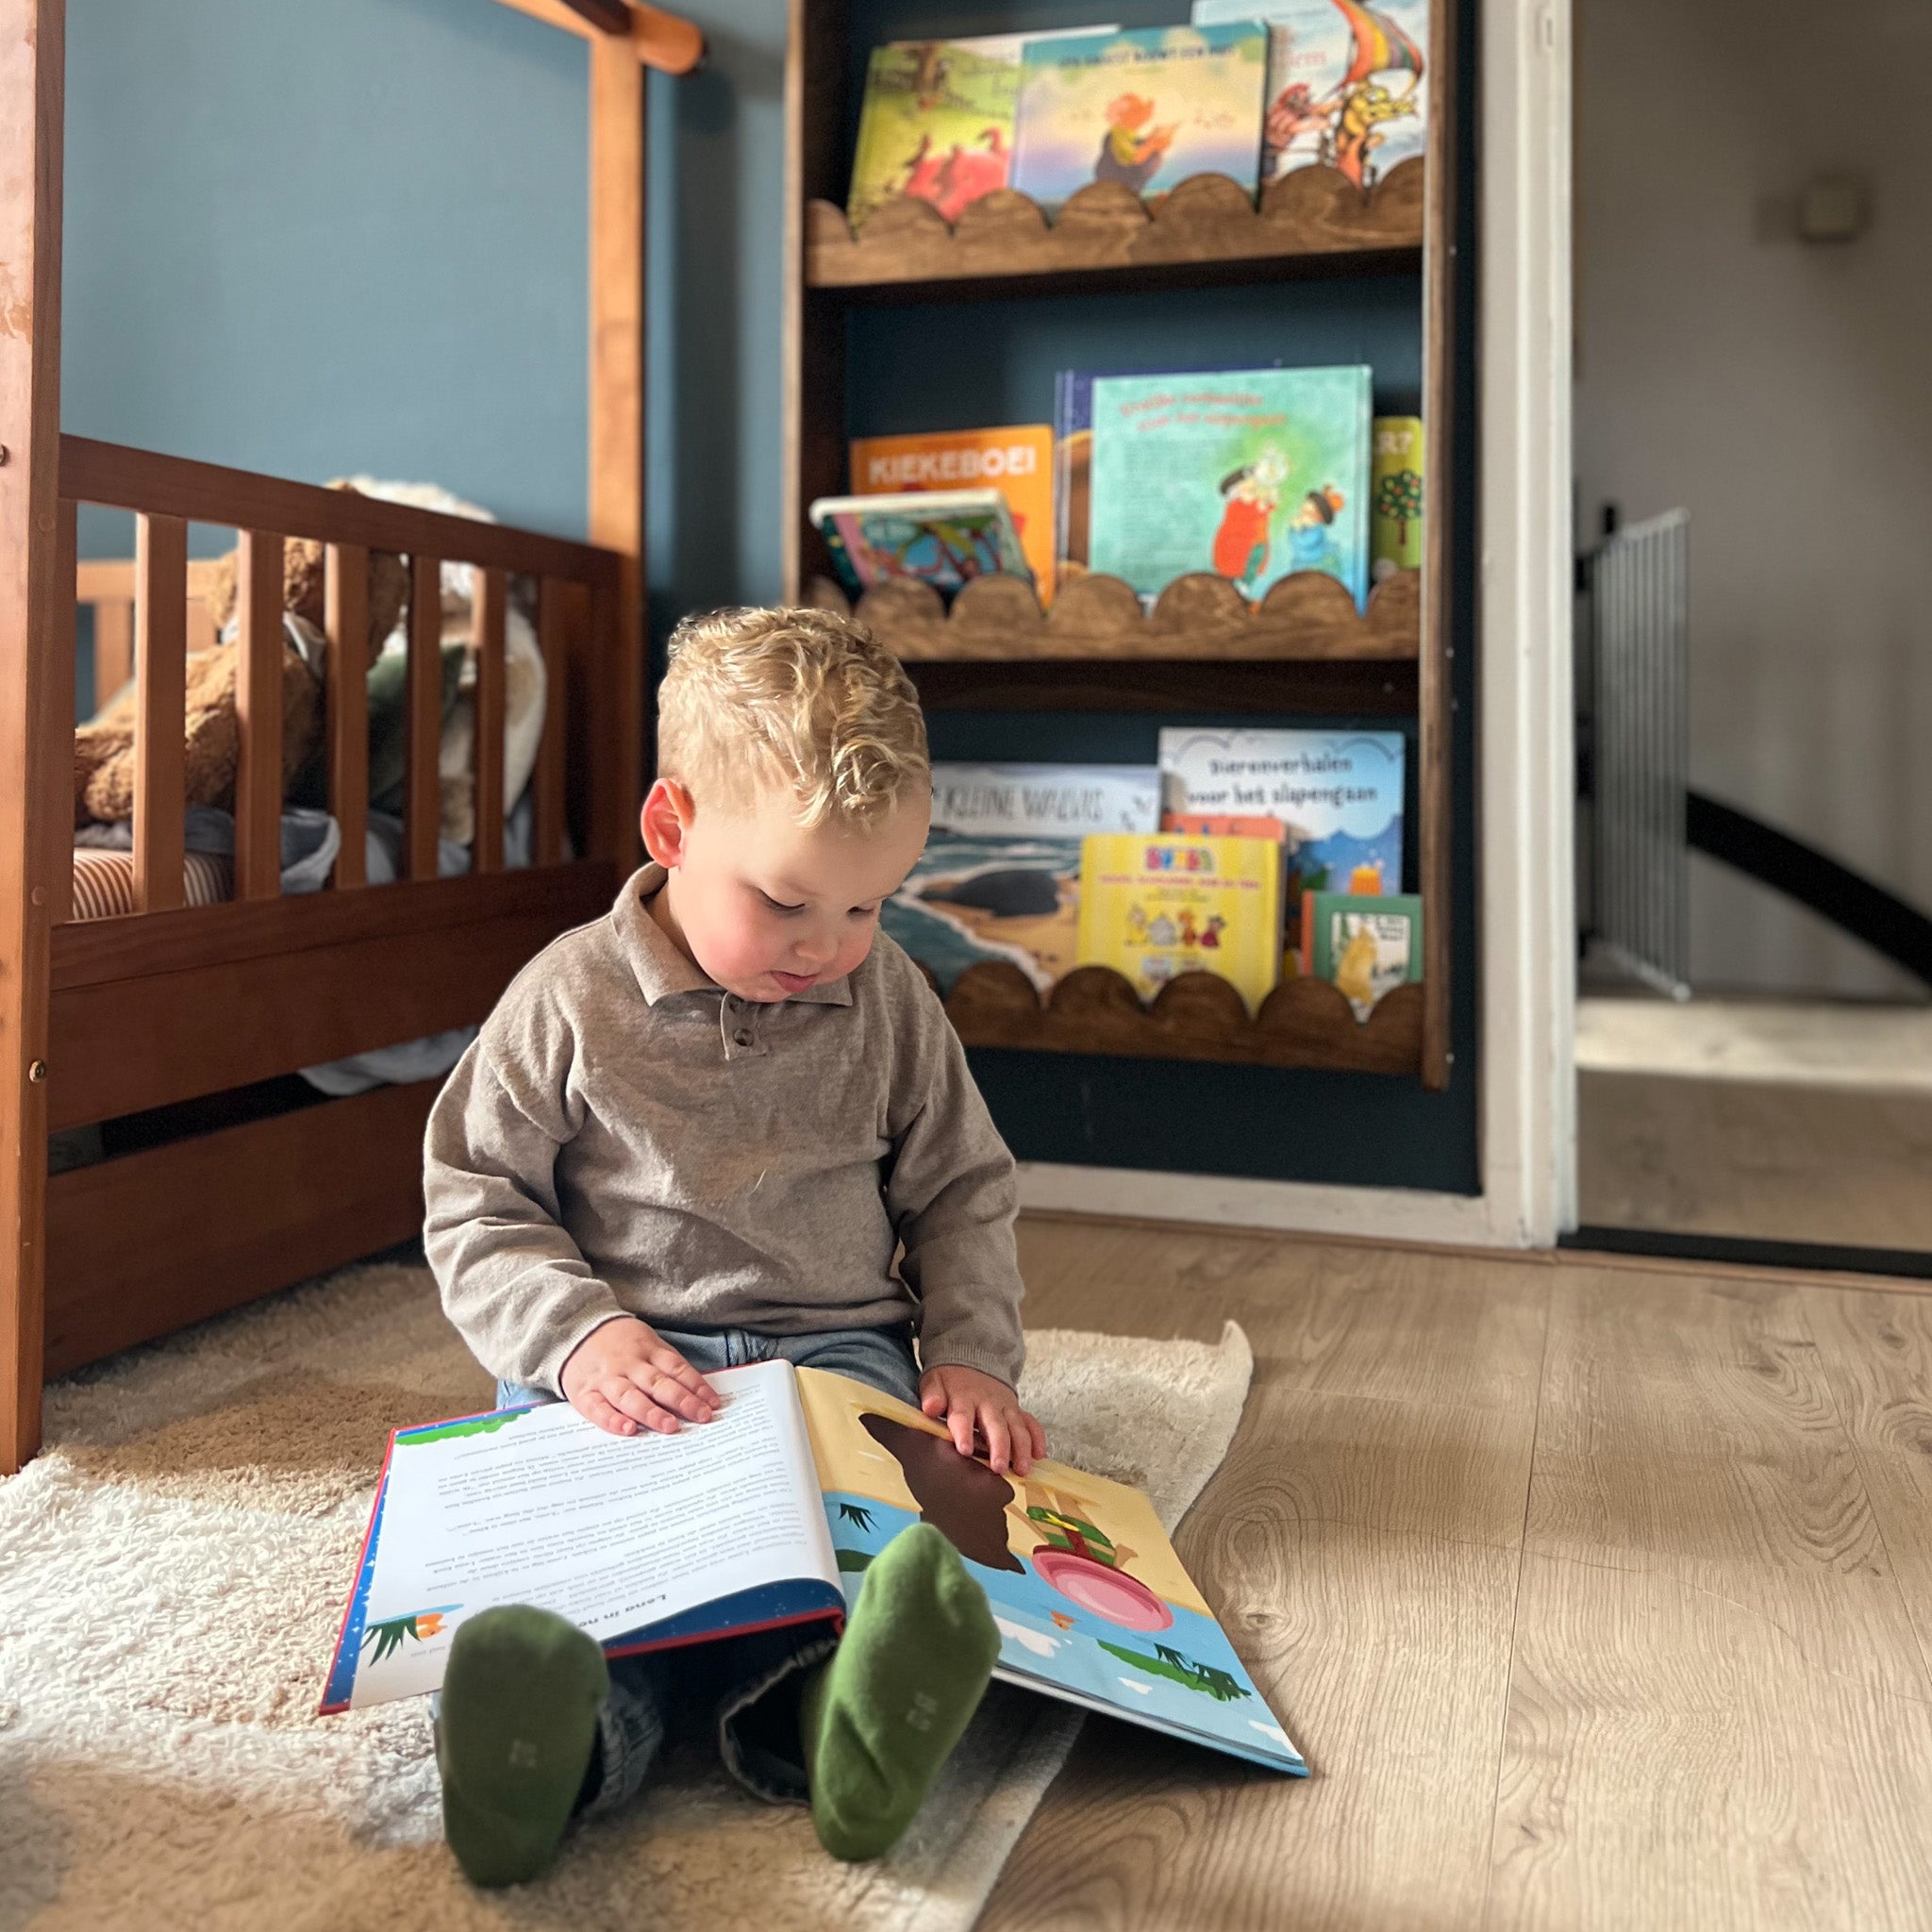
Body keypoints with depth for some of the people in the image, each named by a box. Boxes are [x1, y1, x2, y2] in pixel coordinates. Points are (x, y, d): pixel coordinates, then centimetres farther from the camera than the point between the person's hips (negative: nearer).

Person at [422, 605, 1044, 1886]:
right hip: (623, 1357, -1)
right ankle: (570, 1723, -57)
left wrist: (971, 1352, 2)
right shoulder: (571, 1000, 2)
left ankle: (807, 1716, -58)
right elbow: (474, 1205, 4)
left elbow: (963, 1195, 17)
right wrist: (577, 1333, -13)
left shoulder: (889, 1002, 9)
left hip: (836, 1343, 2)